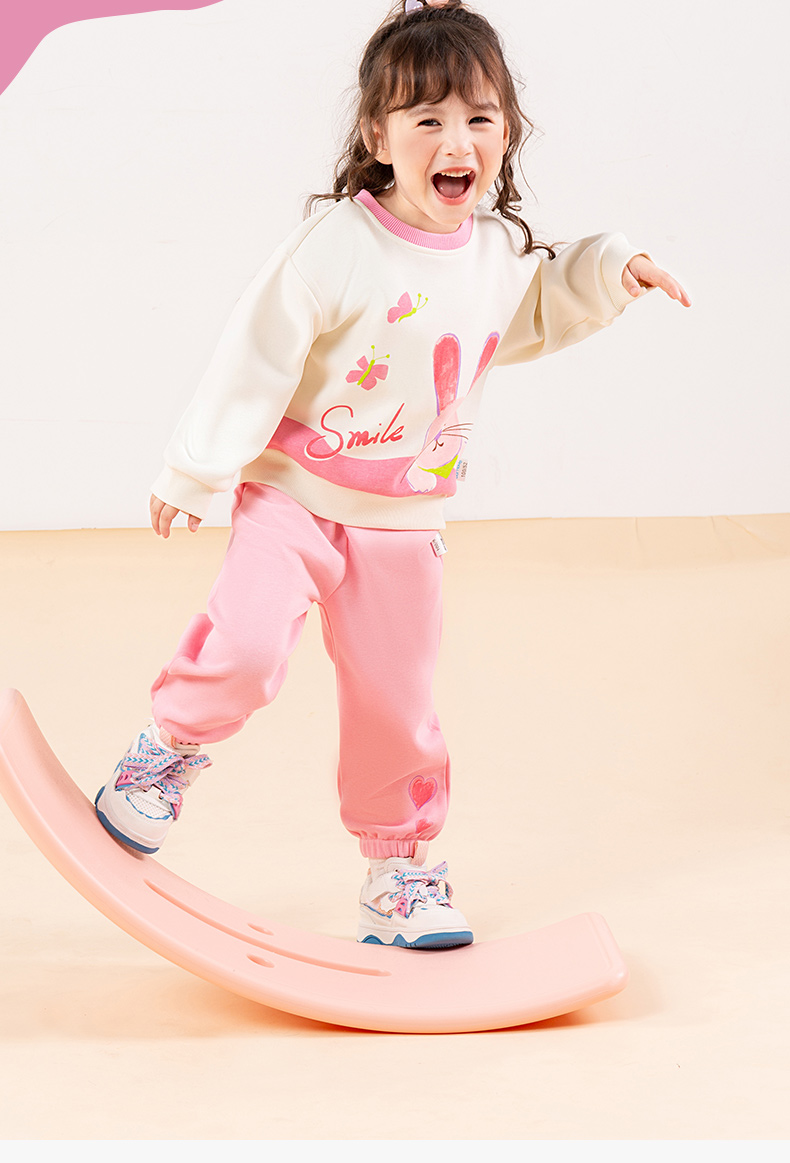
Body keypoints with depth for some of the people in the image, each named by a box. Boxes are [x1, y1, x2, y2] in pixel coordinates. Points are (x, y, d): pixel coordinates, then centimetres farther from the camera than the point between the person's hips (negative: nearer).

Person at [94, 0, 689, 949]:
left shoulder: (500, 251, -1)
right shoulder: (337, 243, -20)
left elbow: (540, 310, 24)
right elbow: (256, 357, -15)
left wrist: (607, 270, 8)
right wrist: (194, 474, -10)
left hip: (403, 524, 5)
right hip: (291, 497, -4)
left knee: (396, 704, 10)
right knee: (246, 649, -24)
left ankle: (396, 870, 28)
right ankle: (172, 746, 8)